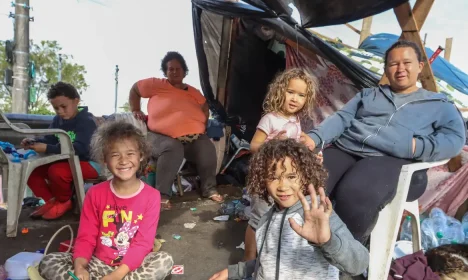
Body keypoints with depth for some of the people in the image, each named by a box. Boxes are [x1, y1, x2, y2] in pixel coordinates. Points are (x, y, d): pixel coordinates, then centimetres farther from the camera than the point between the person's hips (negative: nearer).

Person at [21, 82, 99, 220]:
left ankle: (64, 202, -4)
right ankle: (51, 200, 8)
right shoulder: (58, 120, 9)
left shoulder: (86, 120, -18)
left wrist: (47, 149, -35)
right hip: (65, 161, 9)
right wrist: (34, 142, -14)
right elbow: (49, 139, 9)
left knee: (57, 171, -34)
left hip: (88, 163, -8)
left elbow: (79, 148, -30)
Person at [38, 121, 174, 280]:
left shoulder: (151, 196, -10)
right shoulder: (95, 193, -1)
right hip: (99, 264, 2)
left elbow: (143, 243, -13)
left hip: (133, 266, -2)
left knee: (165, 261, -31)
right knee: (48, 262, -15)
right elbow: (85, 237, -2)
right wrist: (79, 266, -22)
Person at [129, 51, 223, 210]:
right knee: (172, 149, -38)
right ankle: (162, 195, -26)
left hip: (192, 138, 4)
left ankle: (209, 189, -3)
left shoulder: (193, 92, 16)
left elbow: (205, 107, 30)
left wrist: (202, 126, 16)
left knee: (207, 148, -23)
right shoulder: (157, 85, 5)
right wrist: (135, 111, 10)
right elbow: (135, 89, 16)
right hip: (161, 136, -4)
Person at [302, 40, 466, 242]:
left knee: (354, 196, -37)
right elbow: (341, 118, 15)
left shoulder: (439, 105, 21)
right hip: (344, 149, 3)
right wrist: (314, 138, -5)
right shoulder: (368, 94, 29)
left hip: (391, 159, -2)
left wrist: (418, 147, -15)